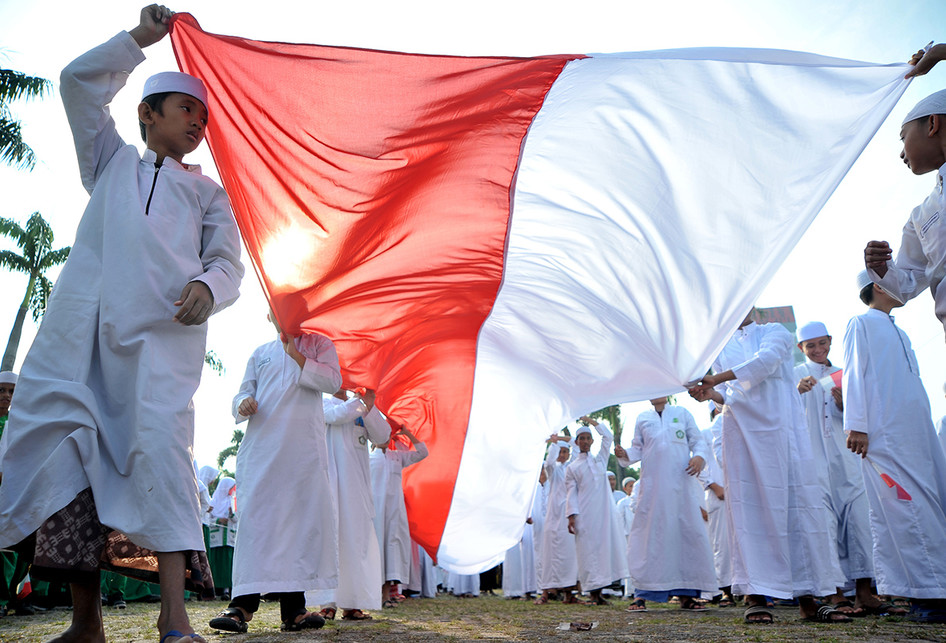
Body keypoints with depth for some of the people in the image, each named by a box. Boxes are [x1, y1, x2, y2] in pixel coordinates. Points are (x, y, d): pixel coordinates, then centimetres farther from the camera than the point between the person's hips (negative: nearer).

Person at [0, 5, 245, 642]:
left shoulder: (207, 191, 25)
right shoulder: (112, 160, 29)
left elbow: (229, 261, 12)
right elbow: (80, 81, 23)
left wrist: (207, 286, -10)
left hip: (164, 329, -1)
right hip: (84, 326, 2)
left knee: (159, 442, -18)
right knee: (67, 442, -6)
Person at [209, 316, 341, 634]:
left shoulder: (319, 344, 17)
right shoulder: (260, 354, 24)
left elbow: (333, 381, 2)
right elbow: (244, 391, 20)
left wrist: (297, 356, -4)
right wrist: (243, 404, -3)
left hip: (303, 446, -1)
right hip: (261, 444, 2)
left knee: (301, 516, -5)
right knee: (255, 517, -8)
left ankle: (293, 608, 0)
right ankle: (243, 603, -6)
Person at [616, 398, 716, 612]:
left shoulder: (682, 413, 15)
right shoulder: (642, 419, 16)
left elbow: (698, 441, 12)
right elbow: (638, 449, 13)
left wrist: (699, 457, -9)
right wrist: (625, 455, -8)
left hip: (682, 484, 0)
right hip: (652, 486, 0)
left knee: (689, 532, -2)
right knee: (649, 533, -3)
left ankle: (686, 594, 8)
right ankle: (641, 594, 2)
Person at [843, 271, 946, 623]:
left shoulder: (900, 333, 27)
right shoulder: (862, 324, 6)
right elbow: (854, 374, -4)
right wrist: (856, 425, -14)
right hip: (885, 433, -8)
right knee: (906, 514, -11)